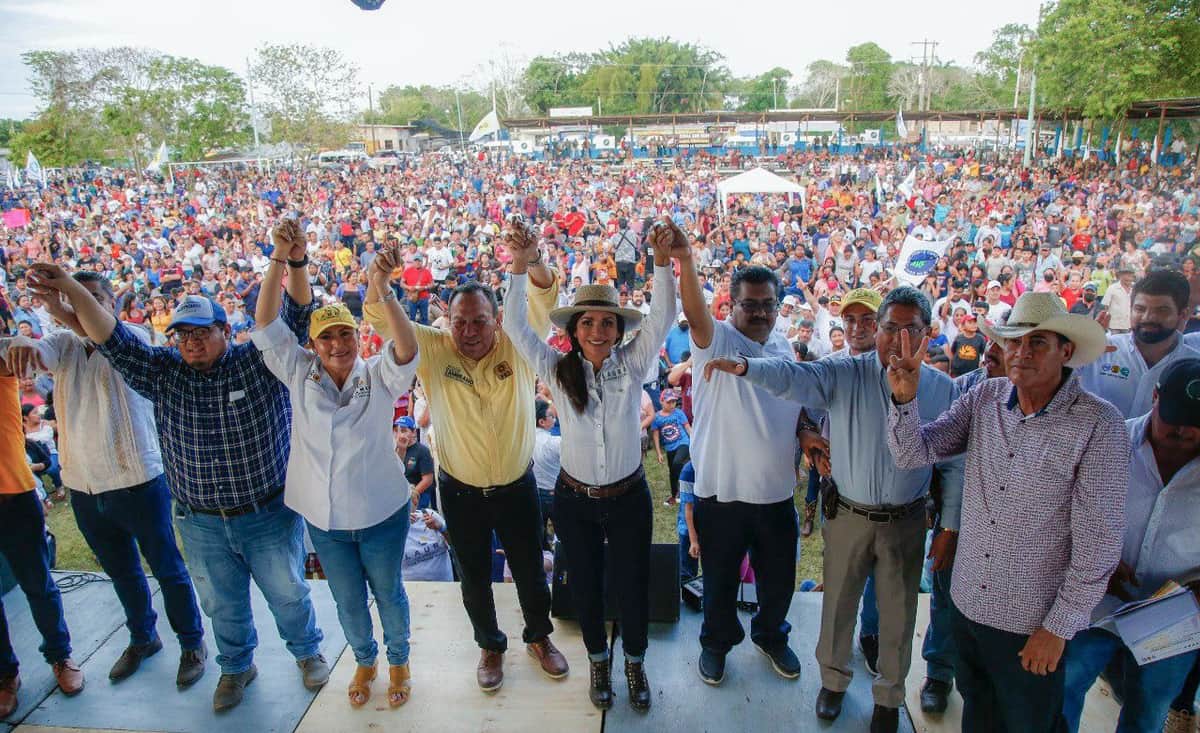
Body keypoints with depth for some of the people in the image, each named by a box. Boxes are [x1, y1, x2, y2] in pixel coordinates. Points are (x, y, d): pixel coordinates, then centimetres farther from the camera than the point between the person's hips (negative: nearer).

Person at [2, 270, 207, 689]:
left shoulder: (134, 337, -9)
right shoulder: (64, 344, 4)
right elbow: (40, 351, -18)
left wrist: (62, 314, -50)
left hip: (137, 482, -5)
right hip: (84, 489, 5)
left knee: (168, 569, 9)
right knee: (122, 573, 23)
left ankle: (192, 643, 27)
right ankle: (142, 638, 43)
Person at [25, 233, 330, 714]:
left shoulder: (260, 362, -11)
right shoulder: (165, 372, -2)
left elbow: (295, 319, -22)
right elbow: (113, 341, -7)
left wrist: (294, 264, -38)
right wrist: (70, 288, -20)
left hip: (270, 516, -3)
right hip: (201, 524, 3)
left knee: (288, 594, 15)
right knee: (222, 605, 20)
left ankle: (307, 651, 41)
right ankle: (237, 666, 45)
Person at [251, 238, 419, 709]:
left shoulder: (378, 376, -12)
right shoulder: (300, 374, -5)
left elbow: (408, 349, -32)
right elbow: (265, 322, -13)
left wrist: (383, 291, -47)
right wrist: (281, 257, -25)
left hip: (381, 513, -2)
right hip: (324, 517, 2)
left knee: (388, 593, 18)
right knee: (348, 600, 21)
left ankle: (399, 660, 43)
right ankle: (365, 660, 48)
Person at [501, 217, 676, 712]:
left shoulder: (632, 365, -9)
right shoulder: (559, 371, -9)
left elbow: (663, 318, -19)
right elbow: (515, 326, -15)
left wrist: (663, 262, -32)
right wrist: (522, 269, -25)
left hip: (628, 497, 0)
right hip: (574, 500, 1)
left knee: (634, 584, 14)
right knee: (585, 586, 17)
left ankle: (635, 663, 40)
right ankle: (598, 660, 43)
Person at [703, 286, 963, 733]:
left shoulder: (942, 389, -4)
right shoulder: (845, 375, -9)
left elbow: (954, 465, 1)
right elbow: (794, 377, -27)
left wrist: (950, 529, 1)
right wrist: (743, 367, -47)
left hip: (906, 522, 1)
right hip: (847, 516, -1)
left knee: (897, 613, 16)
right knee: (838, 603, 15)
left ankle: (889, 696, 40)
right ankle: (833, 680, 41)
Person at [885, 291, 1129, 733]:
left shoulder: (1099, 426, -18)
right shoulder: (984, 399, -5)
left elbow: (1098, 544, -15)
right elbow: (912, 454, -6)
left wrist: (1059, 627, -11)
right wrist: (905, 397, -24)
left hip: (1034, 623, -4)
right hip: (968, 602, 4)